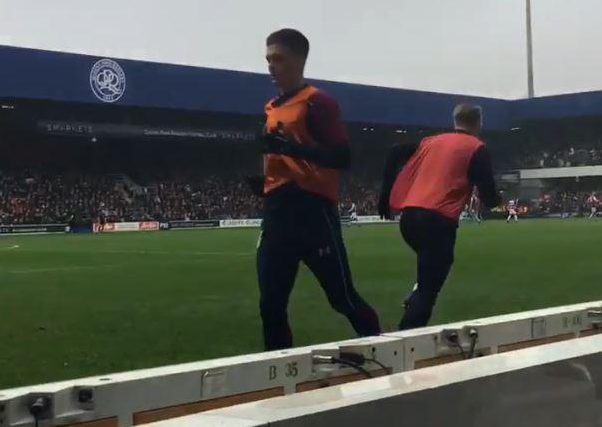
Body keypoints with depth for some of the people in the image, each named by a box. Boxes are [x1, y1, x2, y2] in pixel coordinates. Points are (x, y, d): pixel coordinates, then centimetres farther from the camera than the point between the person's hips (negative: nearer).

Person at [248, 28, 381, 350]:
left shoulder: (318, 101, -6)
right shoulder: (272, 108, 19)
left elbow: (342, 158, -14)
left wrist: (292, 147, -24)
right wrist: (258, 182, 11)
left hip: (314, 209, -8)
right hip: (277, 213, 8)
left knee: (342, 296, 0)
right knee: (271, 303, 6)